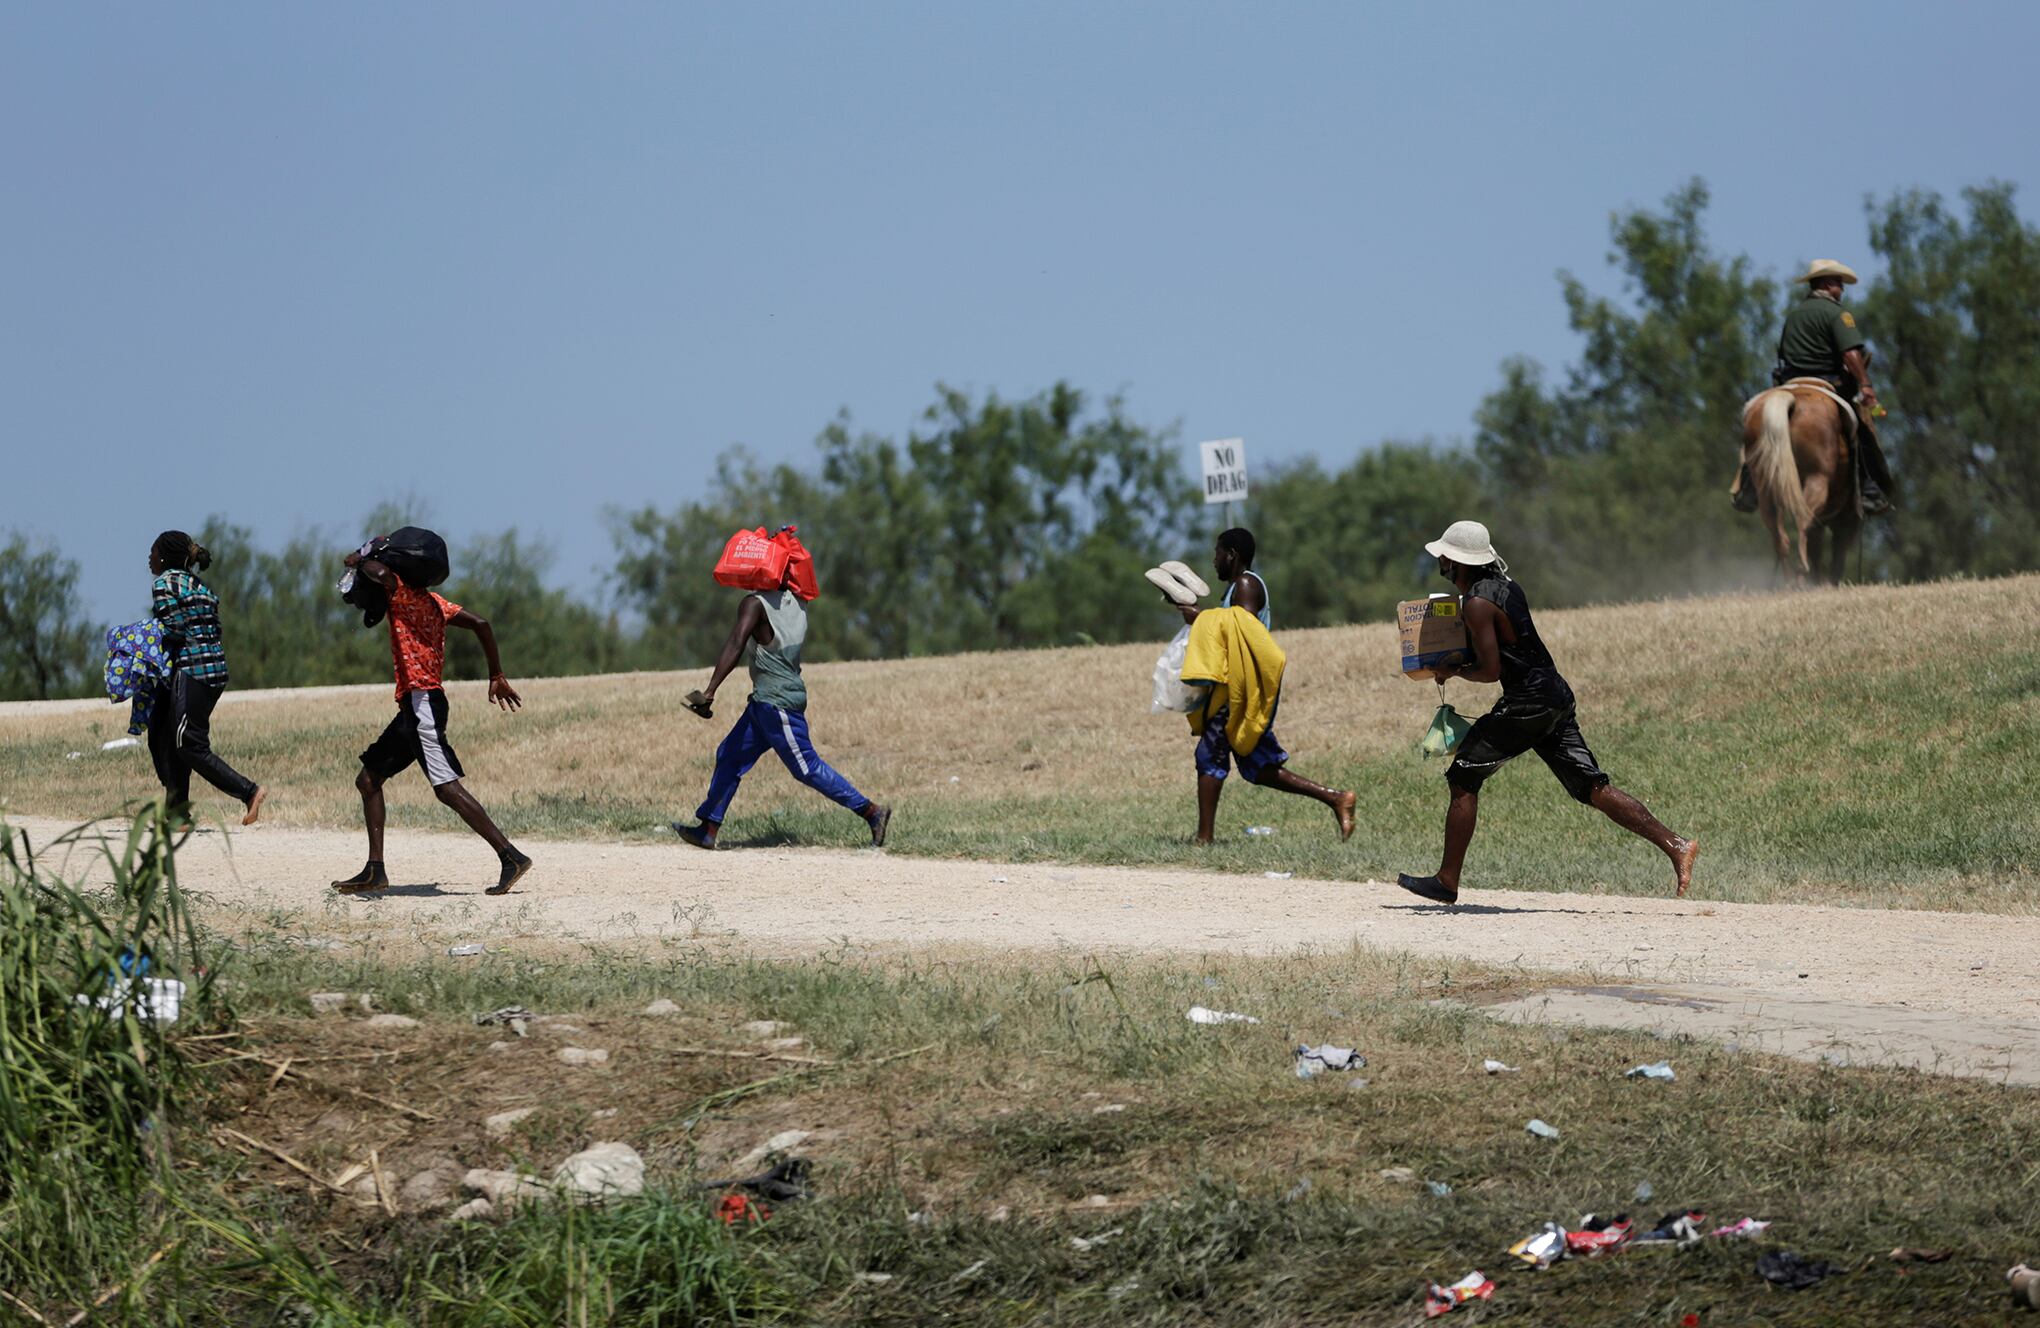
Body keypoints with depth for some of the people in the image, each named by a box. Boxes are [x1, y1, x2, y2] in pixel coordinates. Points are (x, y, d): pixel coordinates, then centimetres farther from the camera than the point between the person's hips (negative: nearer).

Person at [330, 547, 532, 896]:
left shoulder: (403, 592, -7)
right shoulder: (432, 602, 17)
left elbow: (379, 572, -29)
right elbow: (481, 624, 10)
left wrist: (359, 560, -6)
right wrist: (497, 676, 11)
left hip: (421, 702, -10)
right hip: (414, 706, 10)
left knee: (447, 788, -15)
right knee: (368, 780, 15)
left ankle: (511, 857, -19)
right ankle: (375, 871, 15)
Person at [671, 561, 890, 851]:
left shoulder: (755, 604, -15)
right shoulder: (796, 601, 7)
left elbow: (736, 645, -26)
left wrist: (710, 691, -33)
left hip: (777, 703, -9)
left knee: (807, 768, -5)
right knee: (730, 756, 12)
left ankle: (872, 812, -2)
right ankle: (708, 829, 13)